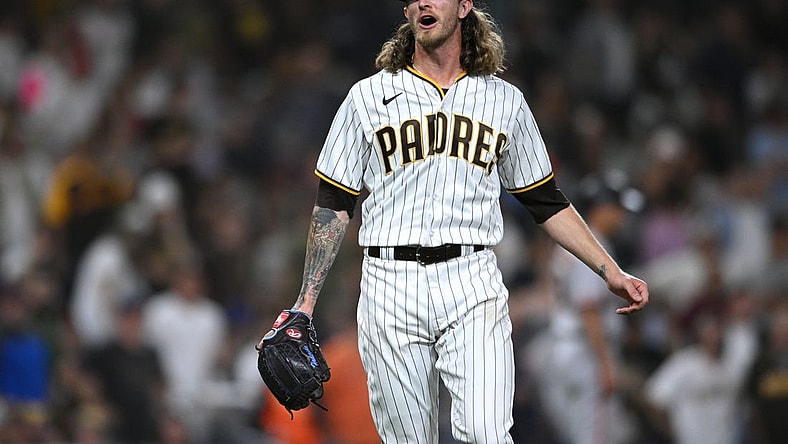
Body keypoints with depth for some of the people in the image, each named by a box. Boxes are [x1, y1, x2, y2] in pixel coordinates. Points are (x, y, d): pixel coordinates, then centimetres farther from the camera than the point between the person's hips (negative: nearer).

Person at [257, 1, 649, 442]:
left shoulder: (505, 102, 13)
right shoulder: (368, 96, 11)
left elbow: (547, 203, 18)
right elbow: (334, 206, 11)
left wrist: (611, 272, 9)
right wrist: (305, 304, 3)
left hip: (472, 289, 0)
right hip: (390, 287, 0)